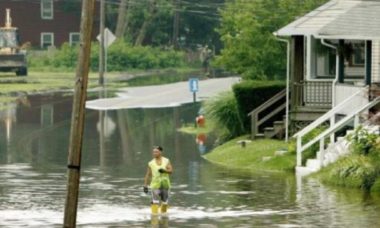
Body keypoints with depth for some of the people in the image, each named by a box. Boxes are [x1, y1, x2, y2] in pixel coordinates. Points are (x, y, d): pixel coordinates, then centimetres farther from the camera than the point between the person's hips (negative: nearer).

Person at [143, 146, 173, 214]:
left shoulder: (166, 161, 2)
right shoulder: (151, 163, 0)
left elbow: (171, 171, -7)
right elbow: (148, 175, 3)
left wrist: (164, 170, -28)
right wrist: (145, 186, -1)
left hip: (165, 184, 2)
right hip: (155, 185, -2)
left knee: (165, 202, 11)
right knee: (155, 202, -17)